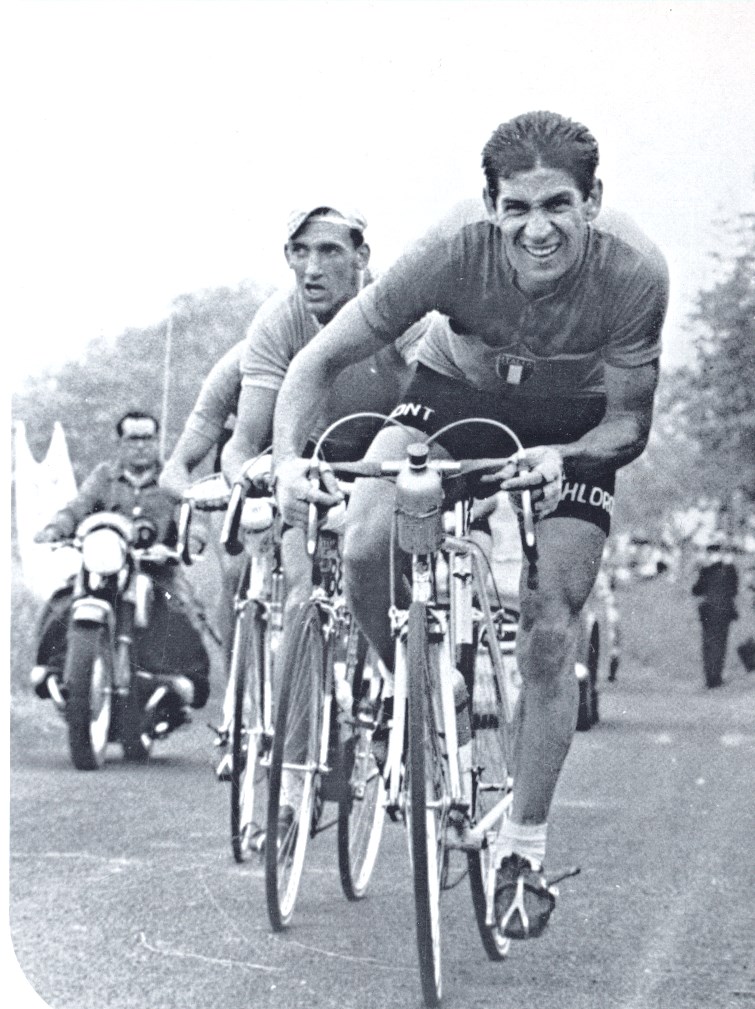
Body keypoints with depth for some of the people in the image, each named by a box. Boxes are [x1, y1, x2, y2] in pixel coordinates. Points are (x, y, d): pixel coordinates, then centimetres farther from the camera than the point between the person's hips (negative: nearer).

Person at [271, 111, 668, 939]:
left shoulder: (634, 280, -32)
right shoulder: (451, 258, -33)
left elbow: (628, 423, -20)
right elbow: (322, 358, -24)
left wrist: (561, 459, -41)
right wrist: (288, 459, -40)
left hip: (573, 430, 0)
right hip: (454, 399, 1)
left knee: (549, 637, -7)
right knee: (366, 547, -25)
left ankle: (523, 851, 9)